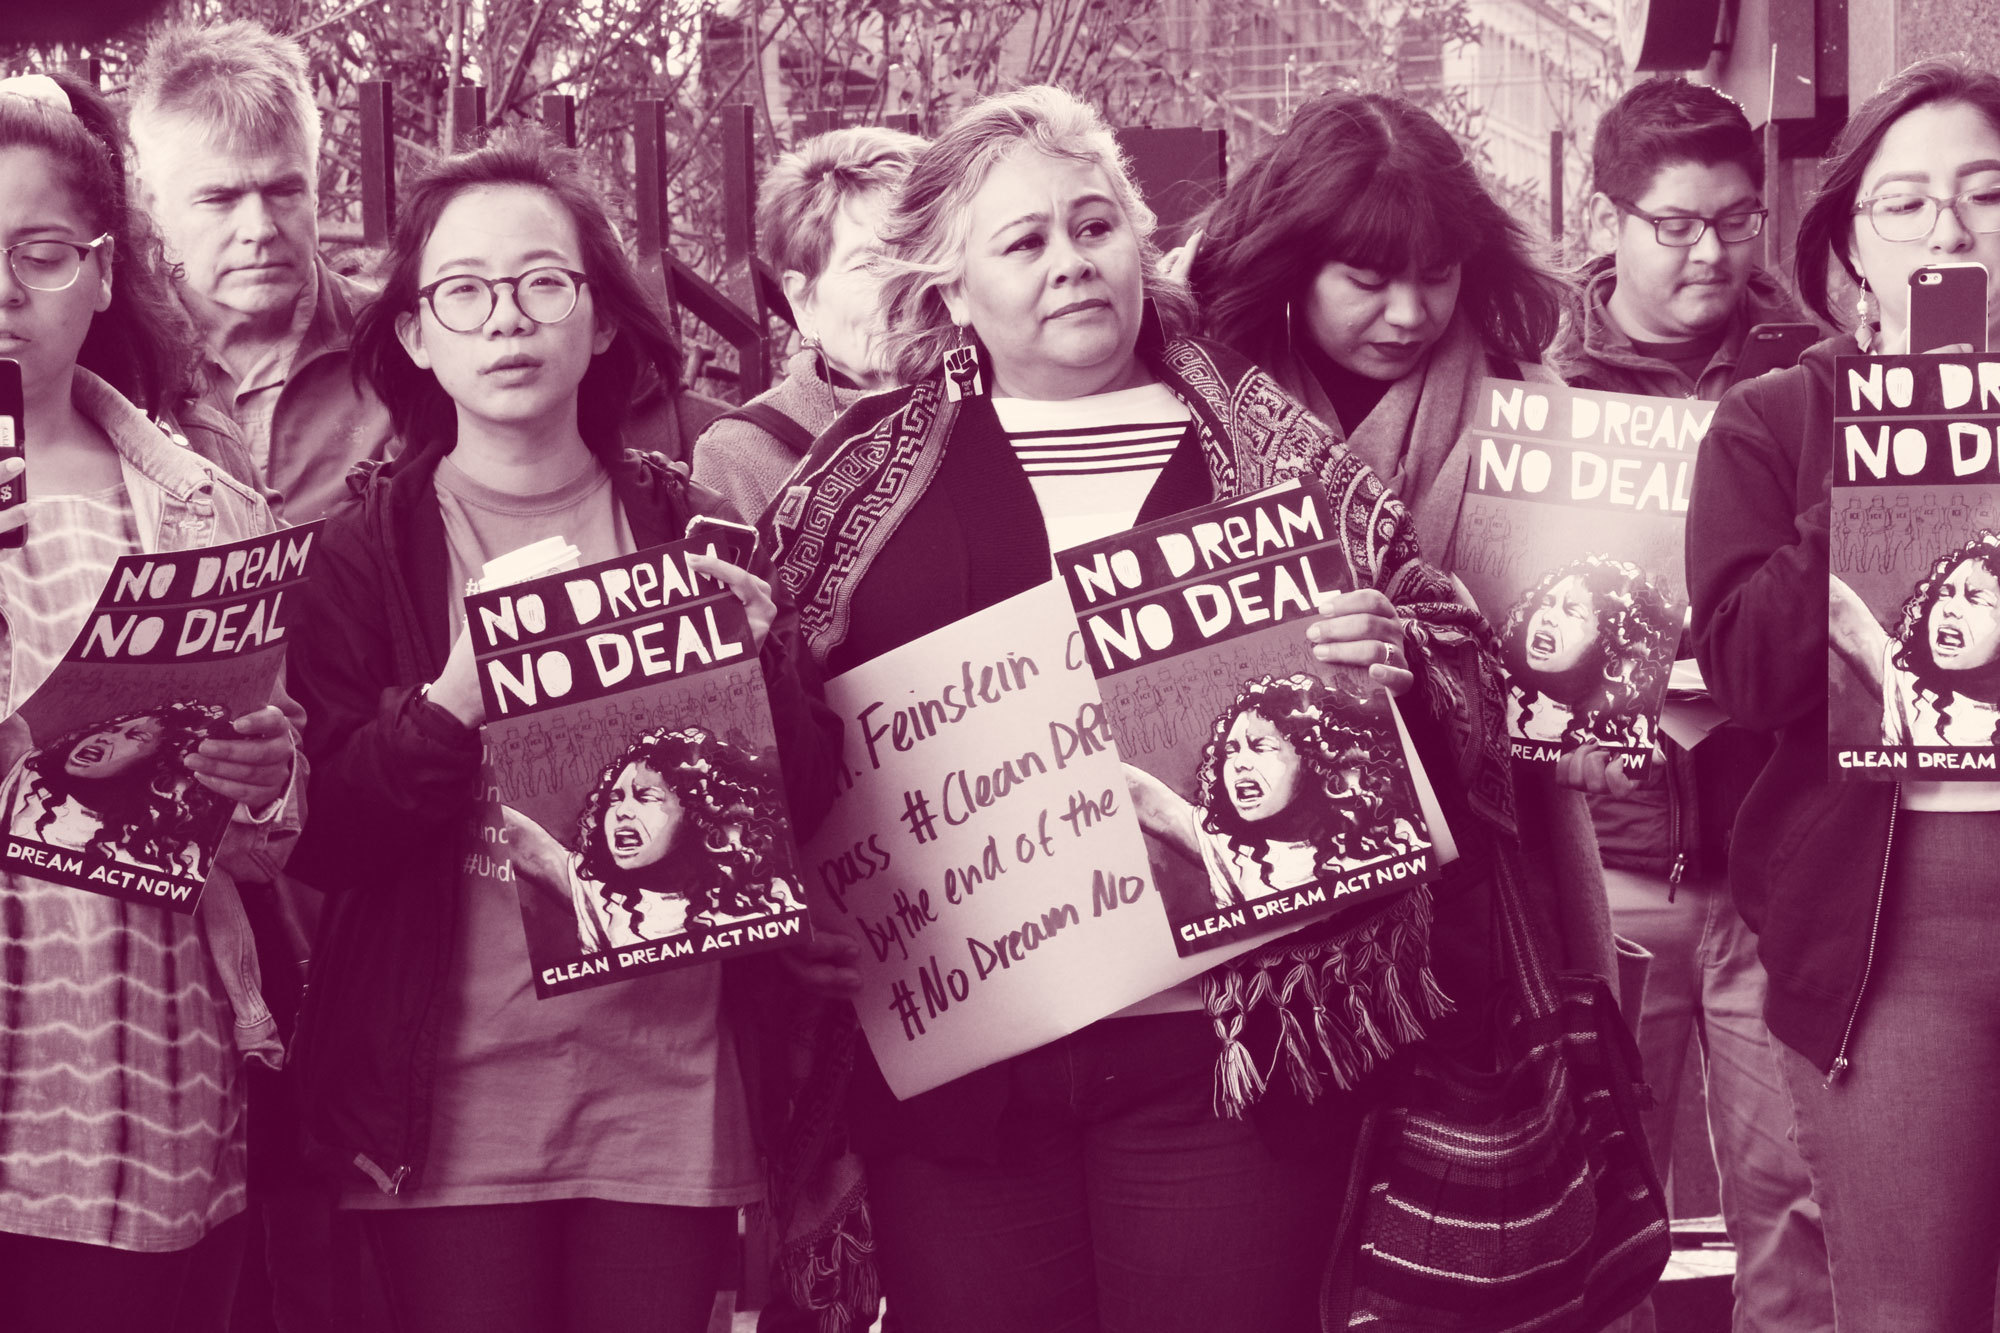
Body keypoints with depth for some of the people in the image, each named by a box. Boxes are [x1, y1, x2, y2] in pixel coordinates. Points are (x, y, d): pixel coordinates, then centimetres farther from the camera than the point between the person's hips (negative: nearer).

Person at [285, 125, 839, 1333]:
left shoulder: (695, 530, 5)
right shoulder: (364, 550, 1)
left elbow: (806, 801, 4)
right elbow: (321, 835, -6)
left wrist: (760, 659, -15)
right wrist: (452, 702, -22)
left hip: (670, 1087, 1)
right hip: (451, 1103, -1)